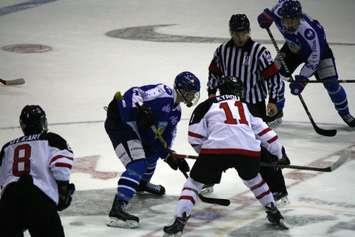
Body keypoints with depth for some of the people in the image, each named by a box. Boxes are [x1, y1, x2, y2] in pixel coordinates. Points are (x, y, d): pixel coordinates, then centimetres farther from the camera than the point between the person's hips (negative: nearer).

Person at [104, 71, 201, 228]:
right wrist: (140, 110, -43)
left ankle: (142, 183, 58)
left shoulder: (175, 111, 12)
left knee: (154, 149, 30)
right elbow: (133, 94, -27)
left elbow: (164, 139, 15)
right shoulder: (163, 93, -17)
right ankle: (117, 210, -34)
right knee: (138, 164, -23)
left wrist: (170, 156, 3)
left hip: (136, 126, 11)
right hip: (119, 122, -11)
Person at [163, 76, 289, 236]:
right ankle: (274, 213, 35)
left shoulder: (207, 105, 21)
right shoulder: (247, 106, 30)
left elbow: (195, 139, 14)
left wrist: (206, 154, 28)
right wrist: (280, 154, 31)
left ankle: (179, 222, 0)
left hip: (216, 148, -3)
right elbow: (264, 131, 26)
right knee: (253, 178, 34)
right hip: (249, 150, 3)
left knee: (194, 182, 14)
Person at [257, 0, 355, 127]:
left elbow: (314, 57, -36)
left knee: (331, 82, -13)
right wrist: (268, 15, 0)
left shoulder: (308, 31, -44)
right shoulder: (280, 11, -31)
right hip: (293, 47, 5)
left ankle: (345, 114, 11)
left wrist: (302, 78, -39)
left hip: (318, 47, -5)